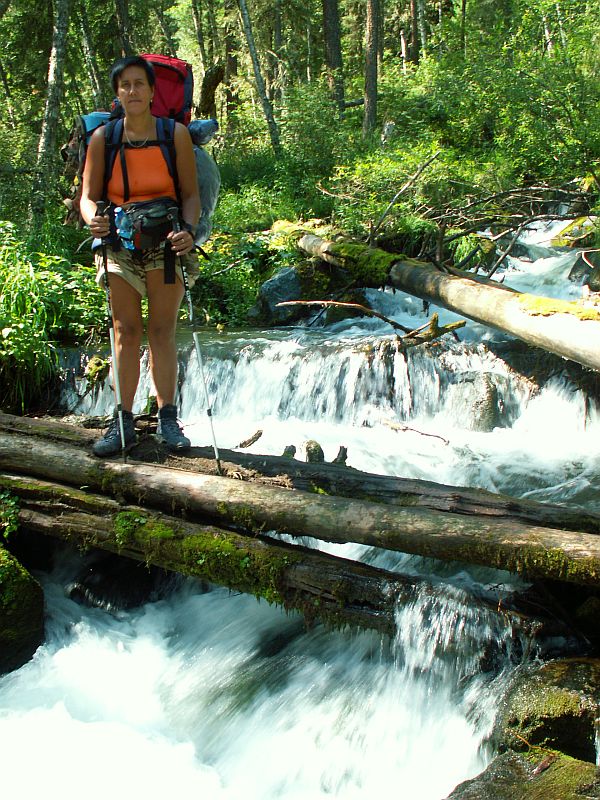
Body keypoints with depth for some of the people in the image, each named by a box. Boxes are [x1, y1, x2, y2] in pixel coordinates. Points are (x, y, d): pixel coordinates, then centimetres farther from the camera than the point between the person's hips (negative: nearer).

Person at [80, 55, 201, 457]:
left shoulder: (176, 134, 0)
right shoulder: (103, 137, 3)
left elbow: (191, 193, -1)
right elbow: (89, 196, 2)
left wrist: (187, 229, -20)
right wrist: (93, 218, -21)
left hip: (166, 242, -1)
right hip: (119, 241, 1)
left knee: (162, 332, -2)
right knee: (126, 331, 1)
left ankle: (167, 418, 4)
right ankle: (124, 421, 4)